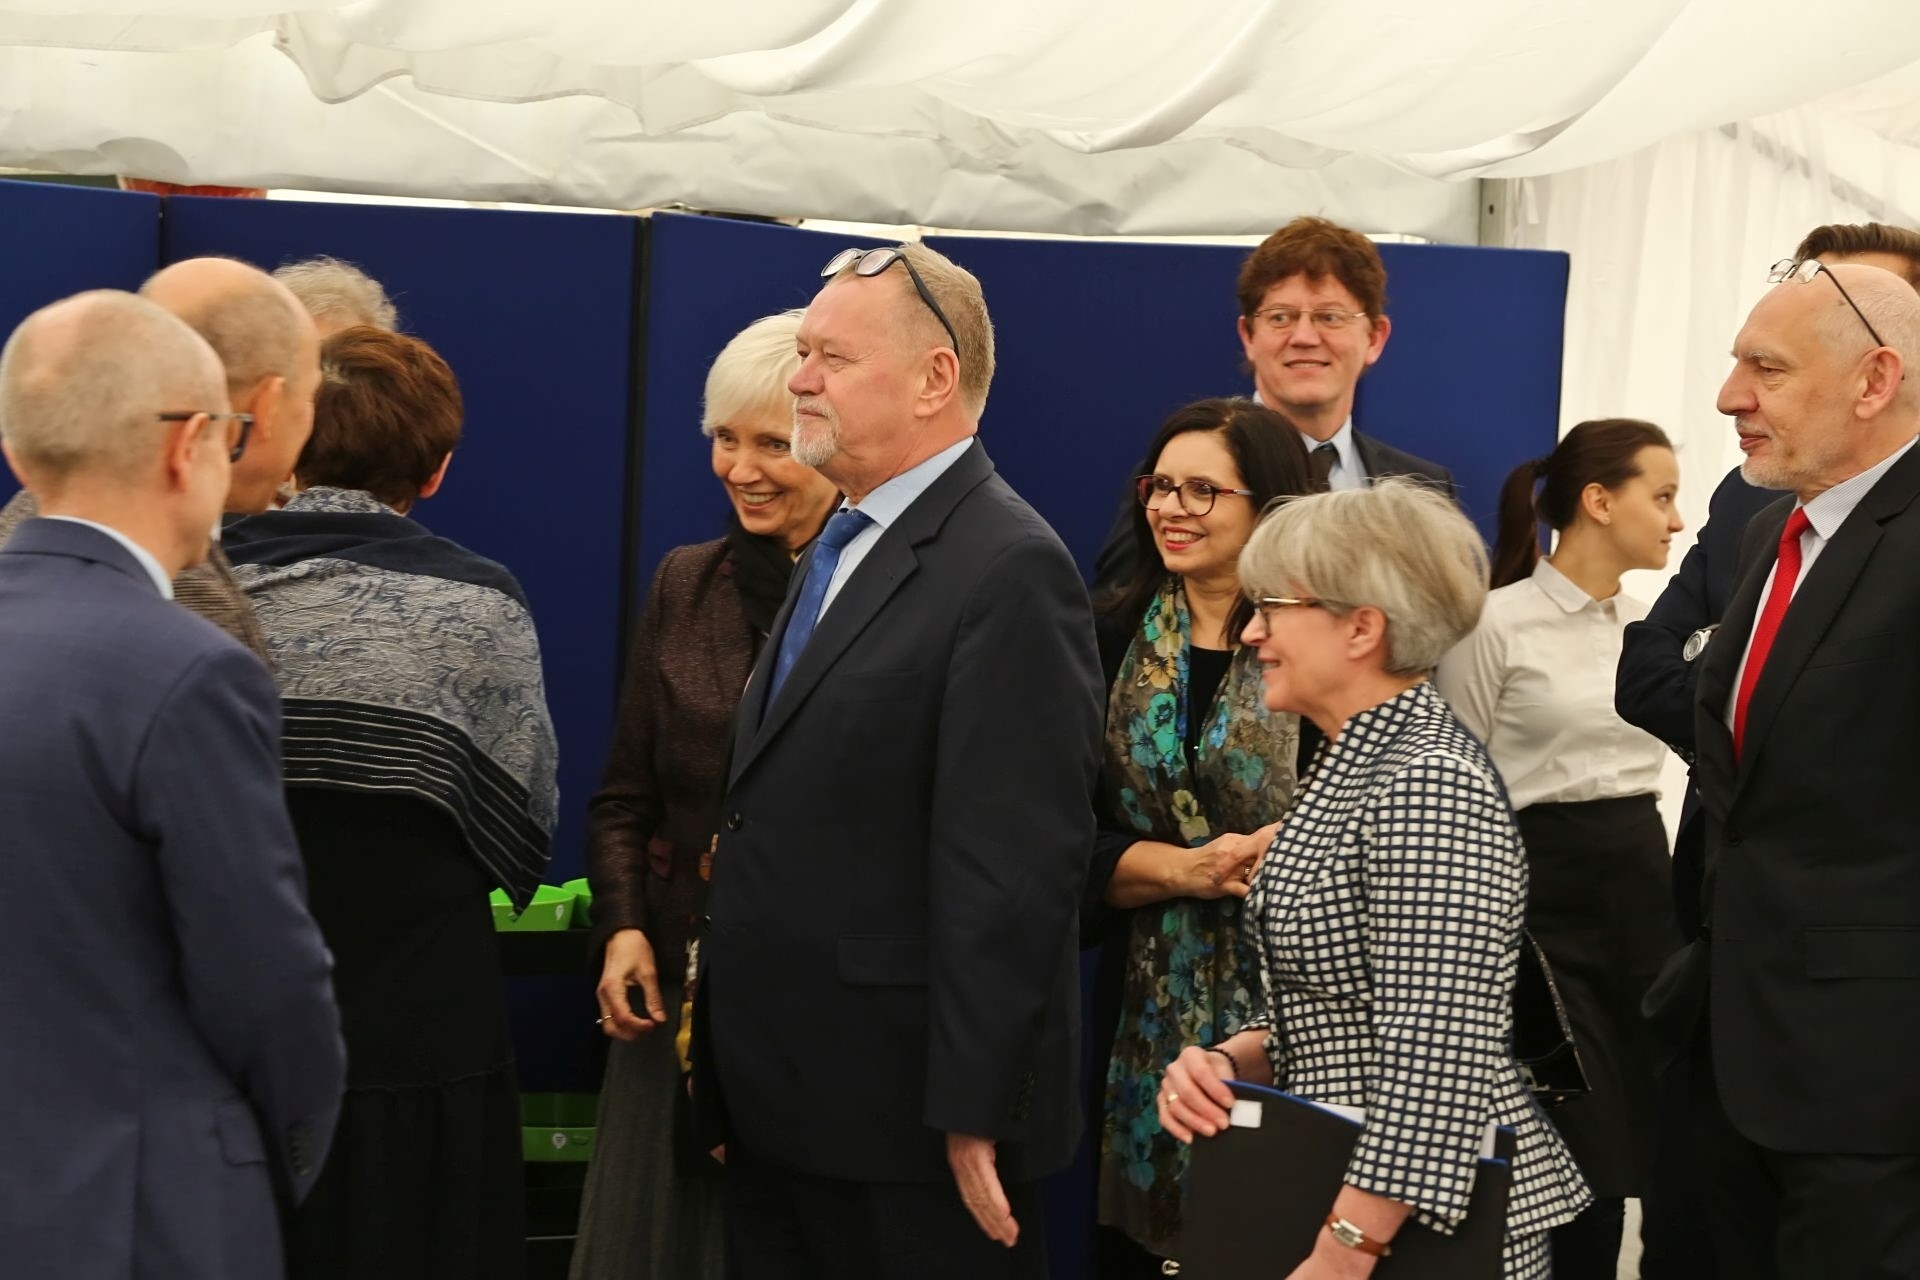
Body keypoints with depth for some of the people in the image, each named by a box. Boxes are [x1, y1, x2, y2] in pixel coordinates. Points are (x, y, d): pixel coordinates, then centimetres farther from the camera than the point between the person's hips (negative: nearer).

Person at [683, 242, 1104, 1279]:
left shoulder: (1009, 572, -14)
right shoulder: (839, 548, 16)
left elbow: (1015, 866, -20)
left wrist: (974, 1115, -22)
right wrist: (732, 1078, 13)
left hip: (906, 1126, -9)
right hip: (782, 1113, 9)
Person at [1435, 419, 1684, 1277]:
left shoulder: (1650, 627, 11)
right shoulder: (1495, 624, -7)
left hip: (1642, 884, 6)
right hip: (1543, 890, -6)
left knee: (1654, 1149, 2)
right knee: (1581, 1170, -8)